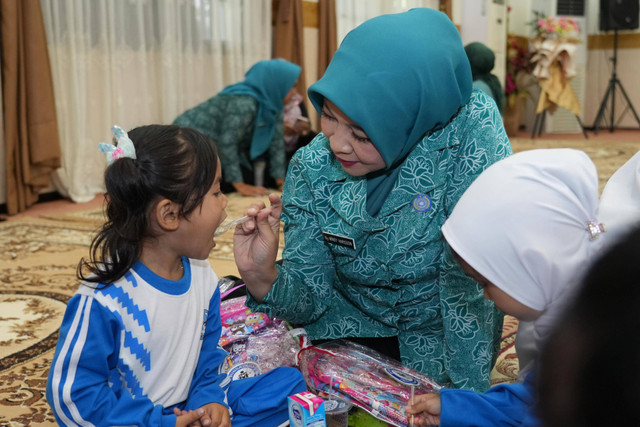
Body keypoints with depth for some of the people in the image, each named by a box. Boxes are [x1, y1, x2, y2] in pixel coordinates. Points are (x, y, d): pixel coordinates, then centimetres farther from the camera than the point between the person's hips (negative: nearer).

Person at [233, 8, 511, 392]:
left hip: (443, 342, -1)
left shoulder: (471, 128, -26)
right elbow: (311, 294, -8)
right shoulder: (312, 168, -15)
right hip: (347, 335, 2)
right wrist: (264, 278, -29)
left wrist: (463, 391, -27)